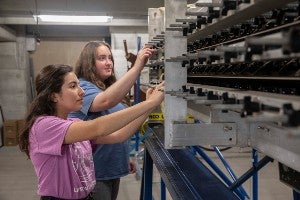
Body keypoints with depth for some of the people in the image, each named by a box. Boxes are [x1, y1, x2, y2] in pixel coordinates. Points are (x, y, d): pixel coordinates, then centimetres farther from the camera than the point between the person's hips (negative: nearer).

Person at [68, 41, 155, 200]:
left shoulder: (108, 87, 10)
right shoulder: (83, 88, -17)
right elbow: (106, 101, -39)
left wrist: (125, 157, 20)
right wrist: (137, 66, -42)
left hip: (113, 168, 9)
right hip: (94, 174, -8)